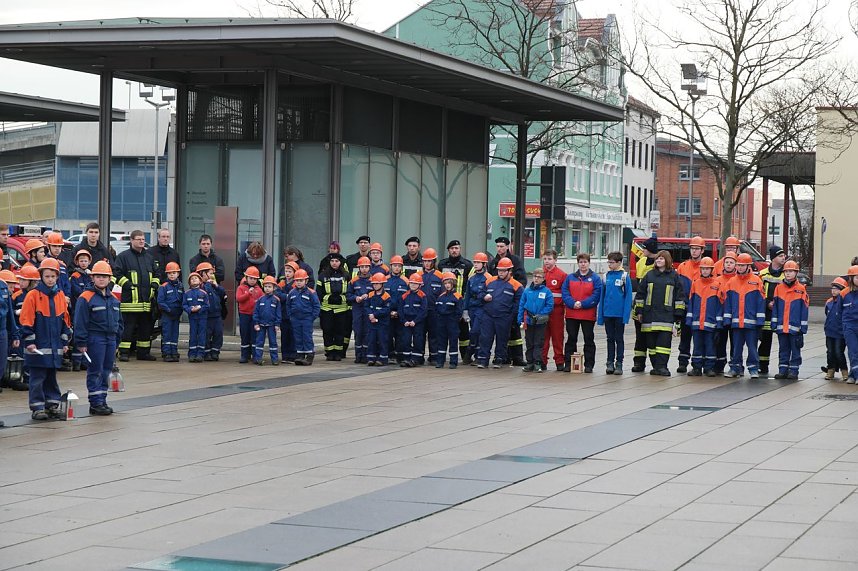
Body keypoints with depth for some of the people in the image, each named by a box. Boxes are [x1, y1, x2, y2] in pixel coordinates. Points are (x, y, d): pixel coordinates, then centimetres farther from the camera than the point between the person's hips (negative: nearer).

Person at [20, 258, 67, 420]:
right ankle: (37, 408, 2)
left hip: (55, 346, 5)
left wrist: (65, 341, 12)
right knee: (37, 378, -1)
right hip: (38, 346, -5)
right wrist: (29, 341, -13)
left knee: (51, 377, 13)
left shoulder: (60, 295, 8)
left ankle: (52, 405, 20)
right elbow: (26, 320, -9)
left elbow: (65, 320, 15)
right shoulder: (33, 295, -7)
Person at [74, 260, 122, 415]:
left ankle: (102, 401, 18)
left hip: (110, 339, 7)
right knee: (95, 372, -3)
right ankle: (95, 404, -1)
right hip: (94, 338, -7)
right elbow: (80, 322, -11)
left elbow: (118, 321, 21)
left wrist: (116, 341, 18)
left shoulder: (113, 299, 13)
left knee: (106, 371, 10)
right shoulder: (86, 298, -9)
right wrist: (81, 343, -13)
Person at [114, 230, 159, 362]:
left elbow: (155, 274, 28)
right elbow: (117, 273, -5)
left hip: (146, 300, 6)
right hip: (130, 300, -6)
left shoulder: (148, 258, 20)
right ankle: (124, 352, -3)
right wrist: (128, 285, -13)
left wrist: (154, 285, 10)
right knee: (127, 327, -7)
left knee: (146, 327, 10)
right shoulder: (124, 256, 0)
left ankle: (144, 352, 18)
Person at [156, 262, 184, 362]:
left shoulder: (180, 286, 9)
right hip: (166, 314, -5)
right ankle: (166, 354, -1)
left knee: (175, 334, 8)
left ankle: (174, 353, 13)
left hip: (177, 315, 5)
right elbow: (160, 301, -10)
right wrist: (168, 309, -15)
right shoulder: (164, 287, -6)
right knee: (167, 334, -4)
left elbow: (183, 301, 12)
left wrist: (180, 312, 0)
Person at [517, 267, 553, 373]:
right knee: (529, 343, 10)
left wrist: (540, 315, -14)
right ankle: (530, 363, 16)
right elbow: (521, 305, 7)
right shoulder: (527, 291, 5)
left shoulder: (546, 291, -4)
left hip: (540, 322, -3)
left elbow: (550, 306, -6)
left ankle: (538, 364, 1)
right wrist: (520, 319, 0)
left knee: (538, 343, -2)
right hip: (528, 321, 3)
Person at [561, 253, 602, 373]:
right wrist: (573, 303, -15)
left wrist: (582, 304, -17)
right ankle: (568, 363, 13)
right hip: (571, 315, 2)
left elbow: (596, 296, -9)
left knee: (589, 339, 4)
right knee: (571, 339, 8)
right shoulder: (570, 278, 8)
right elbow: (565, 293, 1)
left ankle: (589, 364, 9)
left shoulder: (595, 279, -1)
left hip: (588, 315, -2)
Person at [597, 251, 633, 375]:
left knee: (619, 339, 5)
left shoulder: (624, 276, -6)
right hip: (608, 313, 4)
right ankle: (610, 363, 14)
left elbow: (628, 296, -8)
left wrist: (626, 314, -15)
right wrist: (600, 315, 5)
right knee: (610, 339, 9)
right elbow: (602, 296, 9)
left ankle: (619, 364, 10)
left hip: (619, 314, -4)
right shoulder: (606, 276, 6)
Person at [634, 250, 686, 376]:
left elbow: (680, 296, 5)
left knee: (664, 341, -10)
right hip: (650, 314, 3)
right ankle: (655, 365, 10)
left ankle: (662, 366, -12)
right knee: (651, 342, 4)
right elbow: (640, 294, 14)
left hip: (666, 315, -3)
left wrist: (678, 314, 0)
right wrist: (639, 311, 10)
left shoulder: (674, 276, 5)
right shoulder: (649, 275, 11)